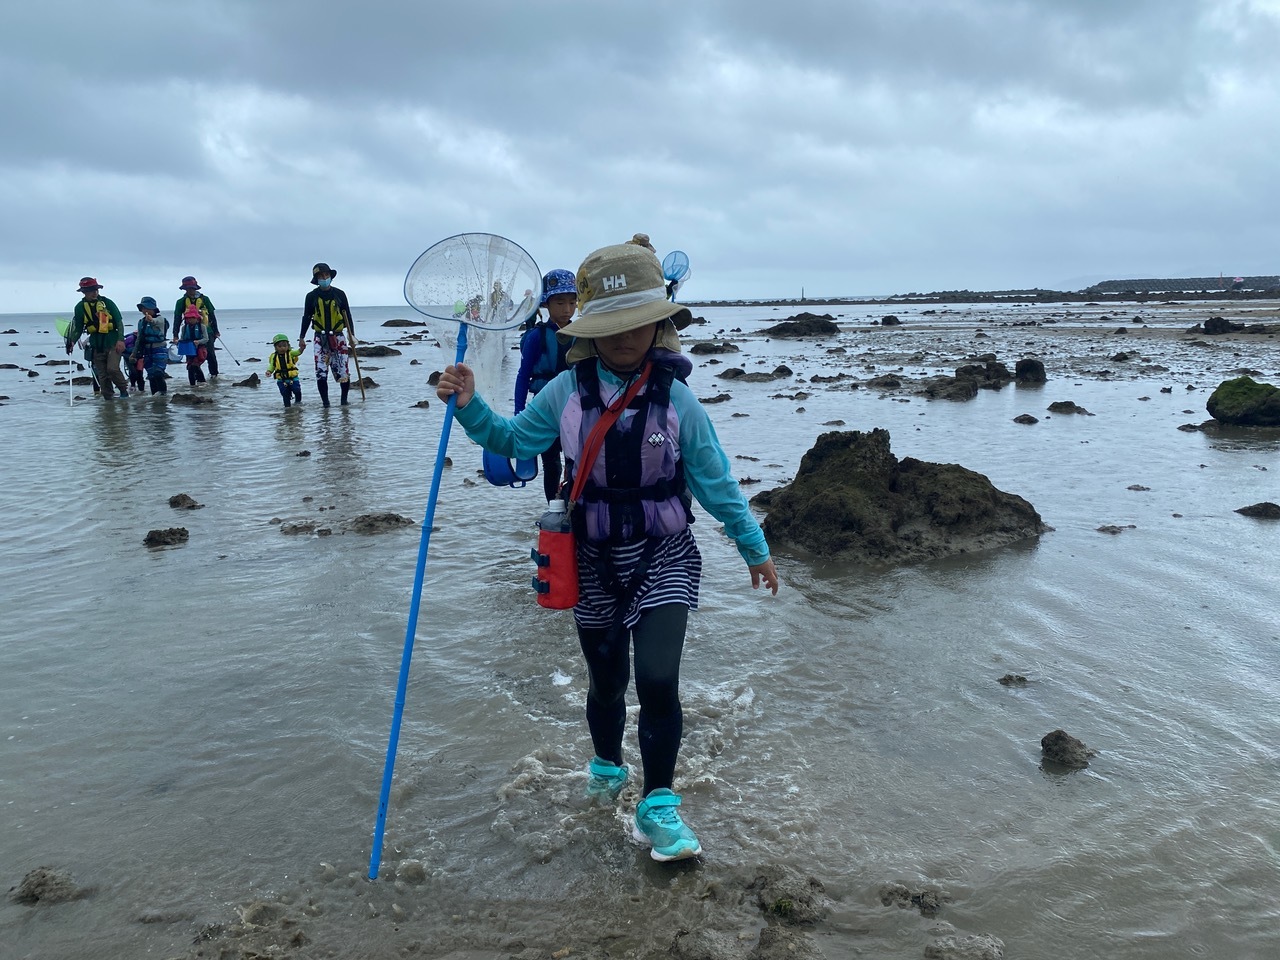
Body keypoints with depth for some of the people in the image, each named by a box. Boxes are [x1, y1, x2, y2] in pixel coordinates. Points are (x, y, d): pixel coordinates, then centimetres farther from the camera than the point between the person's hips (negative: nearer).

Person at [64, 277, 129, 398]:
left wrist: (120, 339, -13)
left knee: (112, 369, -20)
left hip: (113, 343, -3)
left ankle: (124, 389, 3)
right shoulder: (80, 307, 5)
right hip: (96, 346, 3)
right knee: (102, 376, 5)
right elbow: (78, 329, 12)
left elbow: (119, 322, -2)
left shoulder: (107, 303, -3)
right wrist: (71, 342, -5)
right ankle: (108, 399, 13)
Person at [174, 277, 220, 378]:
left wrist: (216, 331, 12)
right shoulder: (181, 302, 4)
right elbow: (177, 319, 3)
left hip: (206, 331, -1)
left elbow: (212, 315, 11)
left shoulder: (204, 299, 5)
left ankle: (214, 373, 15)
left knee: (210, 354, -6)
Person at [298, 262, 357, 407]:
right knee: (321, 373, -7)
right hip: (320, 338, 0)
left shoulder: (339, 294, 2)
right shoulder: (312, 296, 3)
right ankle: (325, 403, 2)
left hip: (338, 337, 0)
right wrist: (302, 338, 9)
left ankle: (344, 400, 14)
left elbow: (348, 316, 7)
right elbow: (306, 317, 11)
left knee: (342, 372, -3)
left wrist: (352, 336, 2)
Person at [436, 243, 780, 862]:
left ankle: (658, 808, 5)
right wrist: (471, 408, -9)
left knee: (657, 680, -15)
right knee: (605, 683, 15)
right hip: (594, 560, 2)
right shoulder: (567, 392, -5)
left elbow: (715, 482, -1)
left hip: (663, 556, -2)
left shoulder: (675, 399, -9)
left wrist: (755, 547, 5)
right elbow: (513, 441, 9)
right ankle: (607, 768, 47)